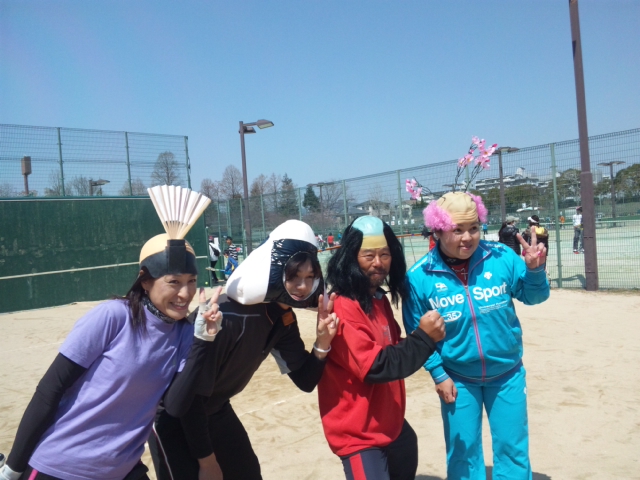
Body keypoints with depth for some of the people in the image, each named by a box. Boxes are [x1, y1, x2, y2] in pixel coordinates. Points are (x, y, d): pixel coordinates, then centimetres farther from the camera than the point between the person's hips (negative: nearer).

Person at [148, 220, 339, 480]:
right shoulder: (226, 318, -33)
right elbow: (188, 396, -27)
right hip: (174, 416, -7)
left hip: (216, 410, 8)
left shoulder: (283, 318, -9)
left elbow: (305, 381, -4)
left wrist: (323, 341, -23)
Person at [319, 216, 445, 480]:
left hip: (390, 423, 10)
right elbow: (375, 367, -28)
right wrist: (423, 338, -28)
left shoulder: (380, 299, 5)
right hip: (360, 433, -10)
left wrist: (423, 337, -2)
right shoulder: (343, 309, -24)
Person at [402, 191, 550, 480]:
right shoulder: (419, 276, -17)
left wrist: (535, 270, -20)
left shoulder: (502, 257, -15)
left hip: (507, 373, 1)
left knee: (512, 448, 18)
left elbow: (532, 296, -1)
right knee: (463, 451, 17)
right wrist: (437, 374, -7)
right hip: (457, 378, -1)